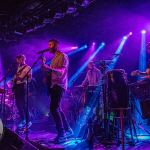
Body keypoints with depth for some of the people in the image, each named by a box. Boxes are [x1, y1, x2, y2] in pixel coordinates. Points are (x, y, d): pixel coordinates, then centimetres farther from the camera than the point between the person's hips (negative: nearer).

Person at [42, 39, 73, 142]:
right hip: (53, 85, 10)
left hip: (59, 85, -10)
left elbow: (61, 71, -21)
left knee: (54, 108, -17)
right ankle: (68, 130, 19)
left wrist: (49, 68, -34)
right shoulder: (54, 58, 21)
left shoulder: (63, 56, -7)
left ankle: (61, 133, -12)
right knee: (57, 109, 11)